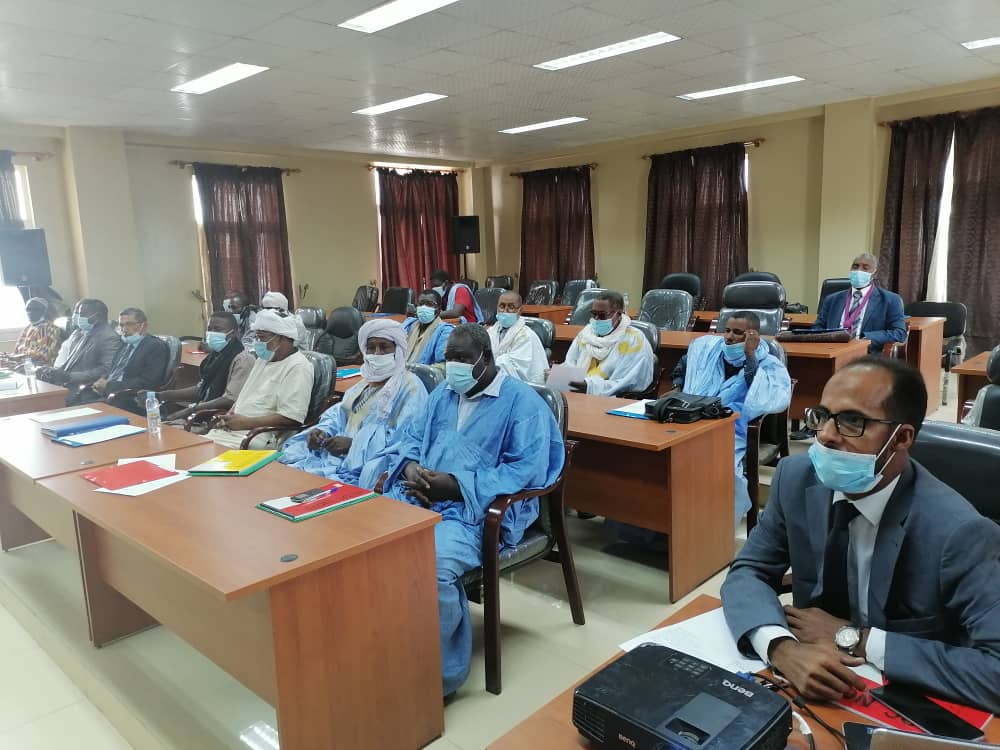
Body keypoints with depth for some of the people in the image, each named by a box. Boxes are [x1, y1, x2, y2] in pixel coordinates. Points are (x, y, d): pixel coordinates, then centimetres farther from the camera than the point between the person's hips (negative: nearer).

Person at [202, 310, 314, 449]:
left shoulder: (298, 367, -12)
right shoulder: (263, 359, 18)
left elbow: (292, 418, -21)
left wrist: (246, 422, -18)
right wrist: (229, 415, 4)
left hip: (260, 437, -9)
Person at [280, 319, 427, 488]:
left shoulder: (410, 387, -6)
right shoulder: (367, 380, 23)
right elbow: (339, 412, 19)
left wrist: (353, 443, -21)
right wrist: (322, 431, -4)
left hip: (369, 465, -8)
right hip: (341, 453, 8)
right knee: (288, 459, -9)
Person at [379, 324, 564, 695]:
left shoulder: (522, 402, -4)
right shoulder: (443, 392, 19)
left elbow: (529, 469, -14)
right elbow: (411, 434, 21)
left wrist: (455, 485, -18)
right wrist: (410, 467, -5)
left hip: (476, 508, -6)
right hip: (419, 496, 7)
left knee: (433, 568, -33)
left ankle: (440, 669, -10)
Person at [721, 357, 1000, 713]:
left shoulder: (959, 531, -21)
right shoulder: (798, 478, -9)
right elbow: (747, 574, -7)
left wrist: (854, 639, -20)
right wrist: (782, 648, -26)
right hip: (811, 691, 3)